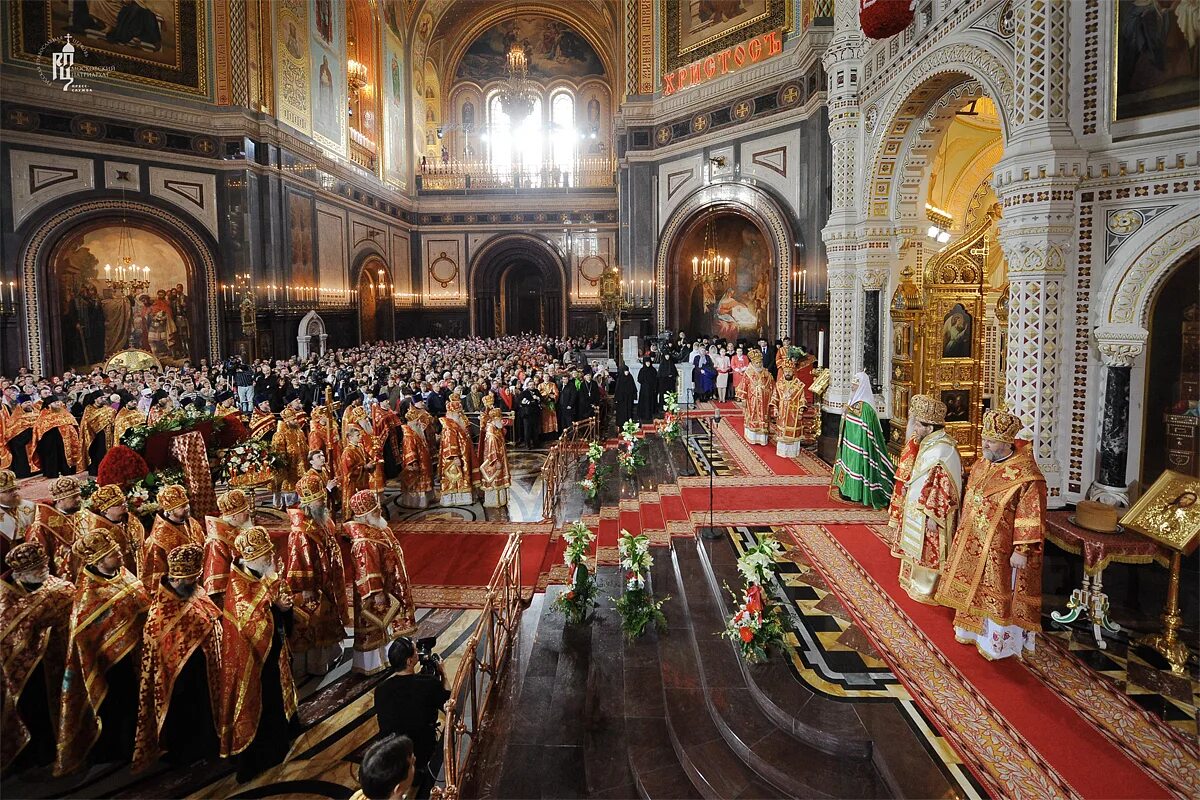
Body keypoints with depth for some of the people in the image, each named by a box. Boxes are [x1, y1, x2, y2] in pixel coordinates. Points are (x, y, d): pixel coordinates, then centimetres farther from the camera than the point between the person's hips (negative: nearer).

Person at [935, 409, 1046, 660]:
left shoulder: (1026, 476, -20)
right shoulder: (981, 466, 3)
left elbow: (1031, 518, -19)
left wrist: (1022, 550, -20)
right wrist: (964, 534, 17)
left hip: (1000, 549, -7)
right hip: (973, 544, 7)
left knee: (997, 595, 6)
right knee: (973, 589, 20)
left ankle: (997, 642, 21)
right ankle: (972, 630, 37)